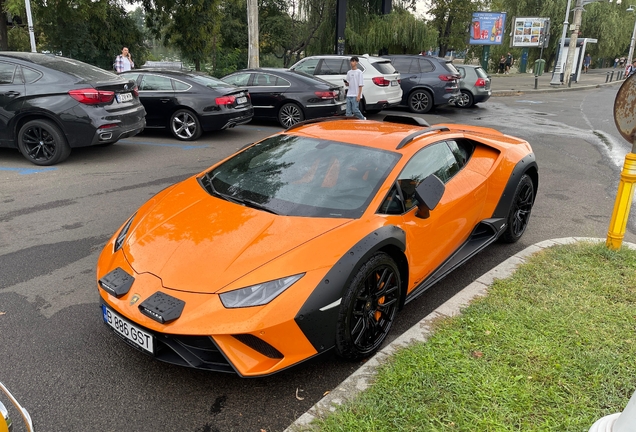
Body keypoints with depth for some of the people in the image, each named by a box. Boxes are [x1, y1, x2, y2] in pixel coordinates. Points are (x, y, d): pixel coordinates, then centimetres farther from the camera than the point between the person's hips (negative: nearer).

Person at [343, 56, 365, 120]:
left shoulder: (359, 72, -4)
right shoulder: (349, 72, 14)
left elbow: (360, 85, -8)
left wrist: (359, 96, -14)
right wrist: (346, 83, -5)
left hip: (355, 95, -6)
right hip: (349, 95, 6)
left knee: (355, 110, -9)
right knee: (348, 112, 1)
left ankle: (363, 119, 13)